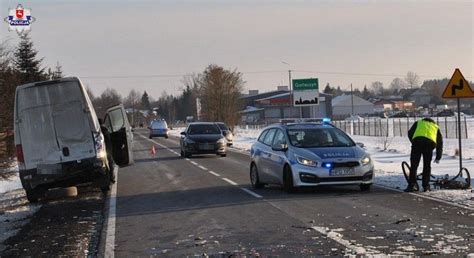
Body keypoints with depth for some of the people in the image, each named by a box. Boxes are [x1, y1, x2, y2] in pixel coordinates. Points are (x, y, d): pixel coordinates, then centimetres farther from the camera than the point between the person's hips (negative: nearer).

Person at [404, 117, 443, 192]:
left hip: (417, 141, -1)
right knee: (427, 166, 14)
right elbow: (440, 143, 32)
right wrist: (438, 157, 37)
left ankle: (411, 185, 0)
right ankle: (426, 186, 12)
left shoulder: (418, 122, 34)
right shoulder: (436, 127, 36)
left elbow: (410, 133, 21)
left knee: (414, 165, 5)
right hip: (430, 143, 1)